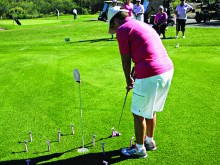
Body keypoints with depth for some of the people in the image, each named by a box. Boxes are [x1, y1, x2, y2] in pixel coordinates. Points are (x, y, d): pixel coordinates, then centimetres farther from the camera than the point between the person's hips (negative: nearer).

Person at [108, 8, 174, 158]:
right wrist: (135, 74, 29)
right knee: (151, 110, 25)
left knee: (139, 113, 10)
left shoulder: (123, 29, -3)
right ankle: (149, 141, 41)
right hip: (167, 69, 9)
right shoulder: (143, 25, 23)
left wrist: (129, 81, 13)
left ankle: (140, 149, 25)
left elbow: (126, 60, -1)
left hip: (150, 75, -9)